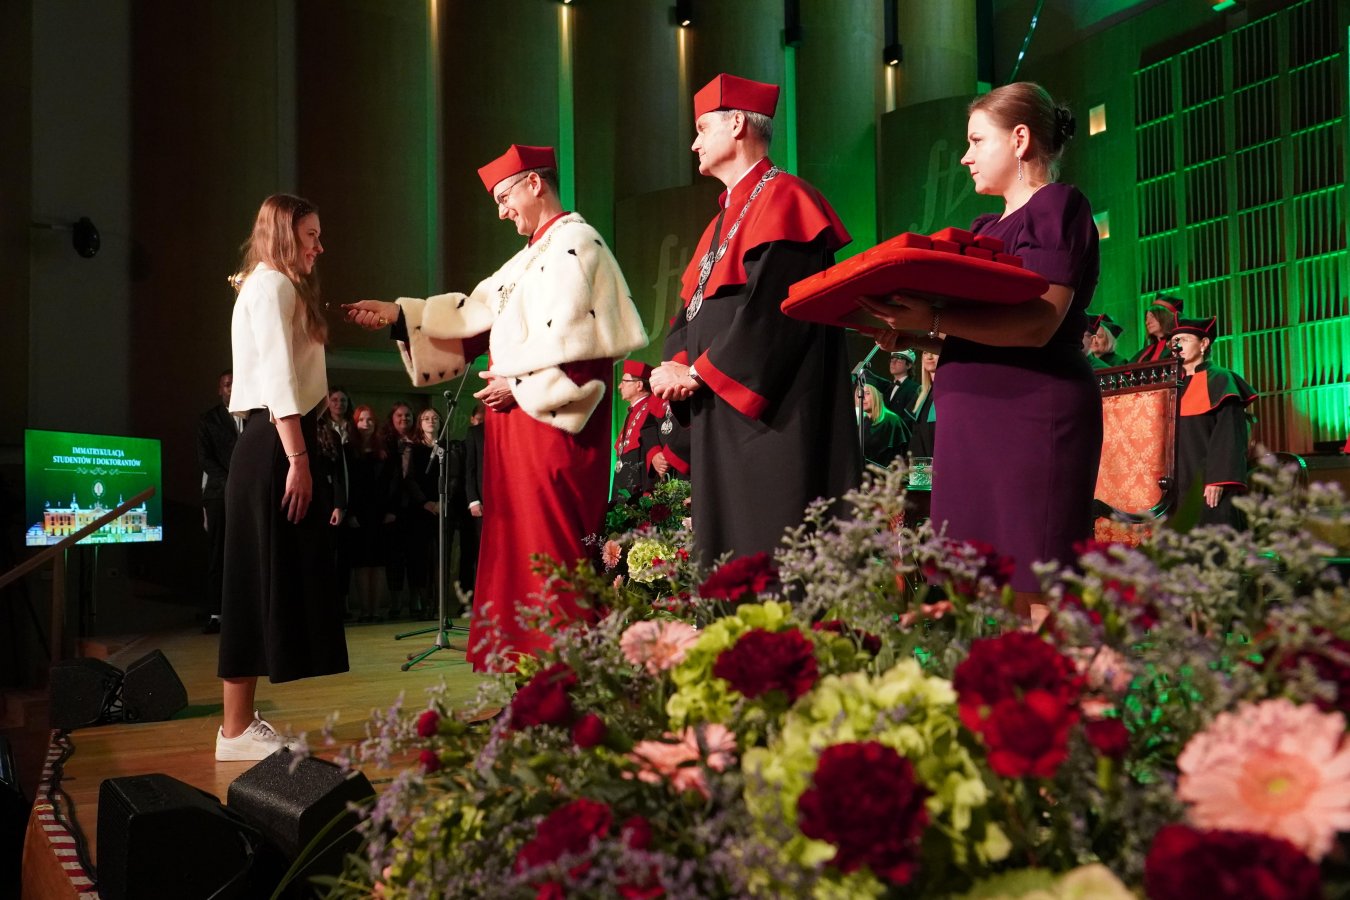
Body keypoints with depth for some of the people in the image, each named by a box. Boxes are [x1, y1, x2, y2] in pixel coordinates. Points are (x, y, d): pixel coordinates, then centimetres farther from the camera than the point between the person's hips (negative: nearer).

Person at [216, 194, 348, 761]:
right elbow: (278, 379, -18)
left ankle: (241, 722, 17)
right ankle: (236, 731, 2)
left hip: (275, 444, 10)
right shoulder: (271, 285, -8)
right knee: (262, 582, -6)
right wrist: (297, 458, -22)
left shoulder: (276, 288, 23)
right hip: (275, 446, -10)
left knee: (273, 582, 10)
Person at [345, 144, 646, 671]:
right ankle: (526, 655, 19)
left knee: (549, 547, -7)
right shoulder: (532, 255, 22)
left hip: (552, 419, -10)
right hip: (517, 417, 10)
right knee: (517, 543, 11)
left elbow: (568, 336, -19)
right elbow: (473, 311, 20)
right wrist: (397, 314, 17)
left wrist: (519, 383, -13)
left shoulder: (573, 244, -8)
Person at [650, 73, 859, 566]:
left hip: (771, 419, -9)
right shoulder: (723, 219, 22)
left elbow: (771, 307, -18)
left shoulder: (782, 199, -6)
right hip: (721, 422, 9)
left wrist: (698, 372, -13)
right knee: (726, 554, 9)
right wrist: (675, 364, 0)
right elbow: (692, 308, 20)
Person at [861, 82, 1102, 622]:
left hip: (1034, 415, -8)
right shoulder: (985, 229, 23)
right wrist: (908, 337, 6)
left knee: (1033, 602, -8)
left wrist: (935, 319, -25)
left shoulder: (1057, 206, -2)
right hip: (973, 417, 8)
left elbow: (1039, 325, -16)